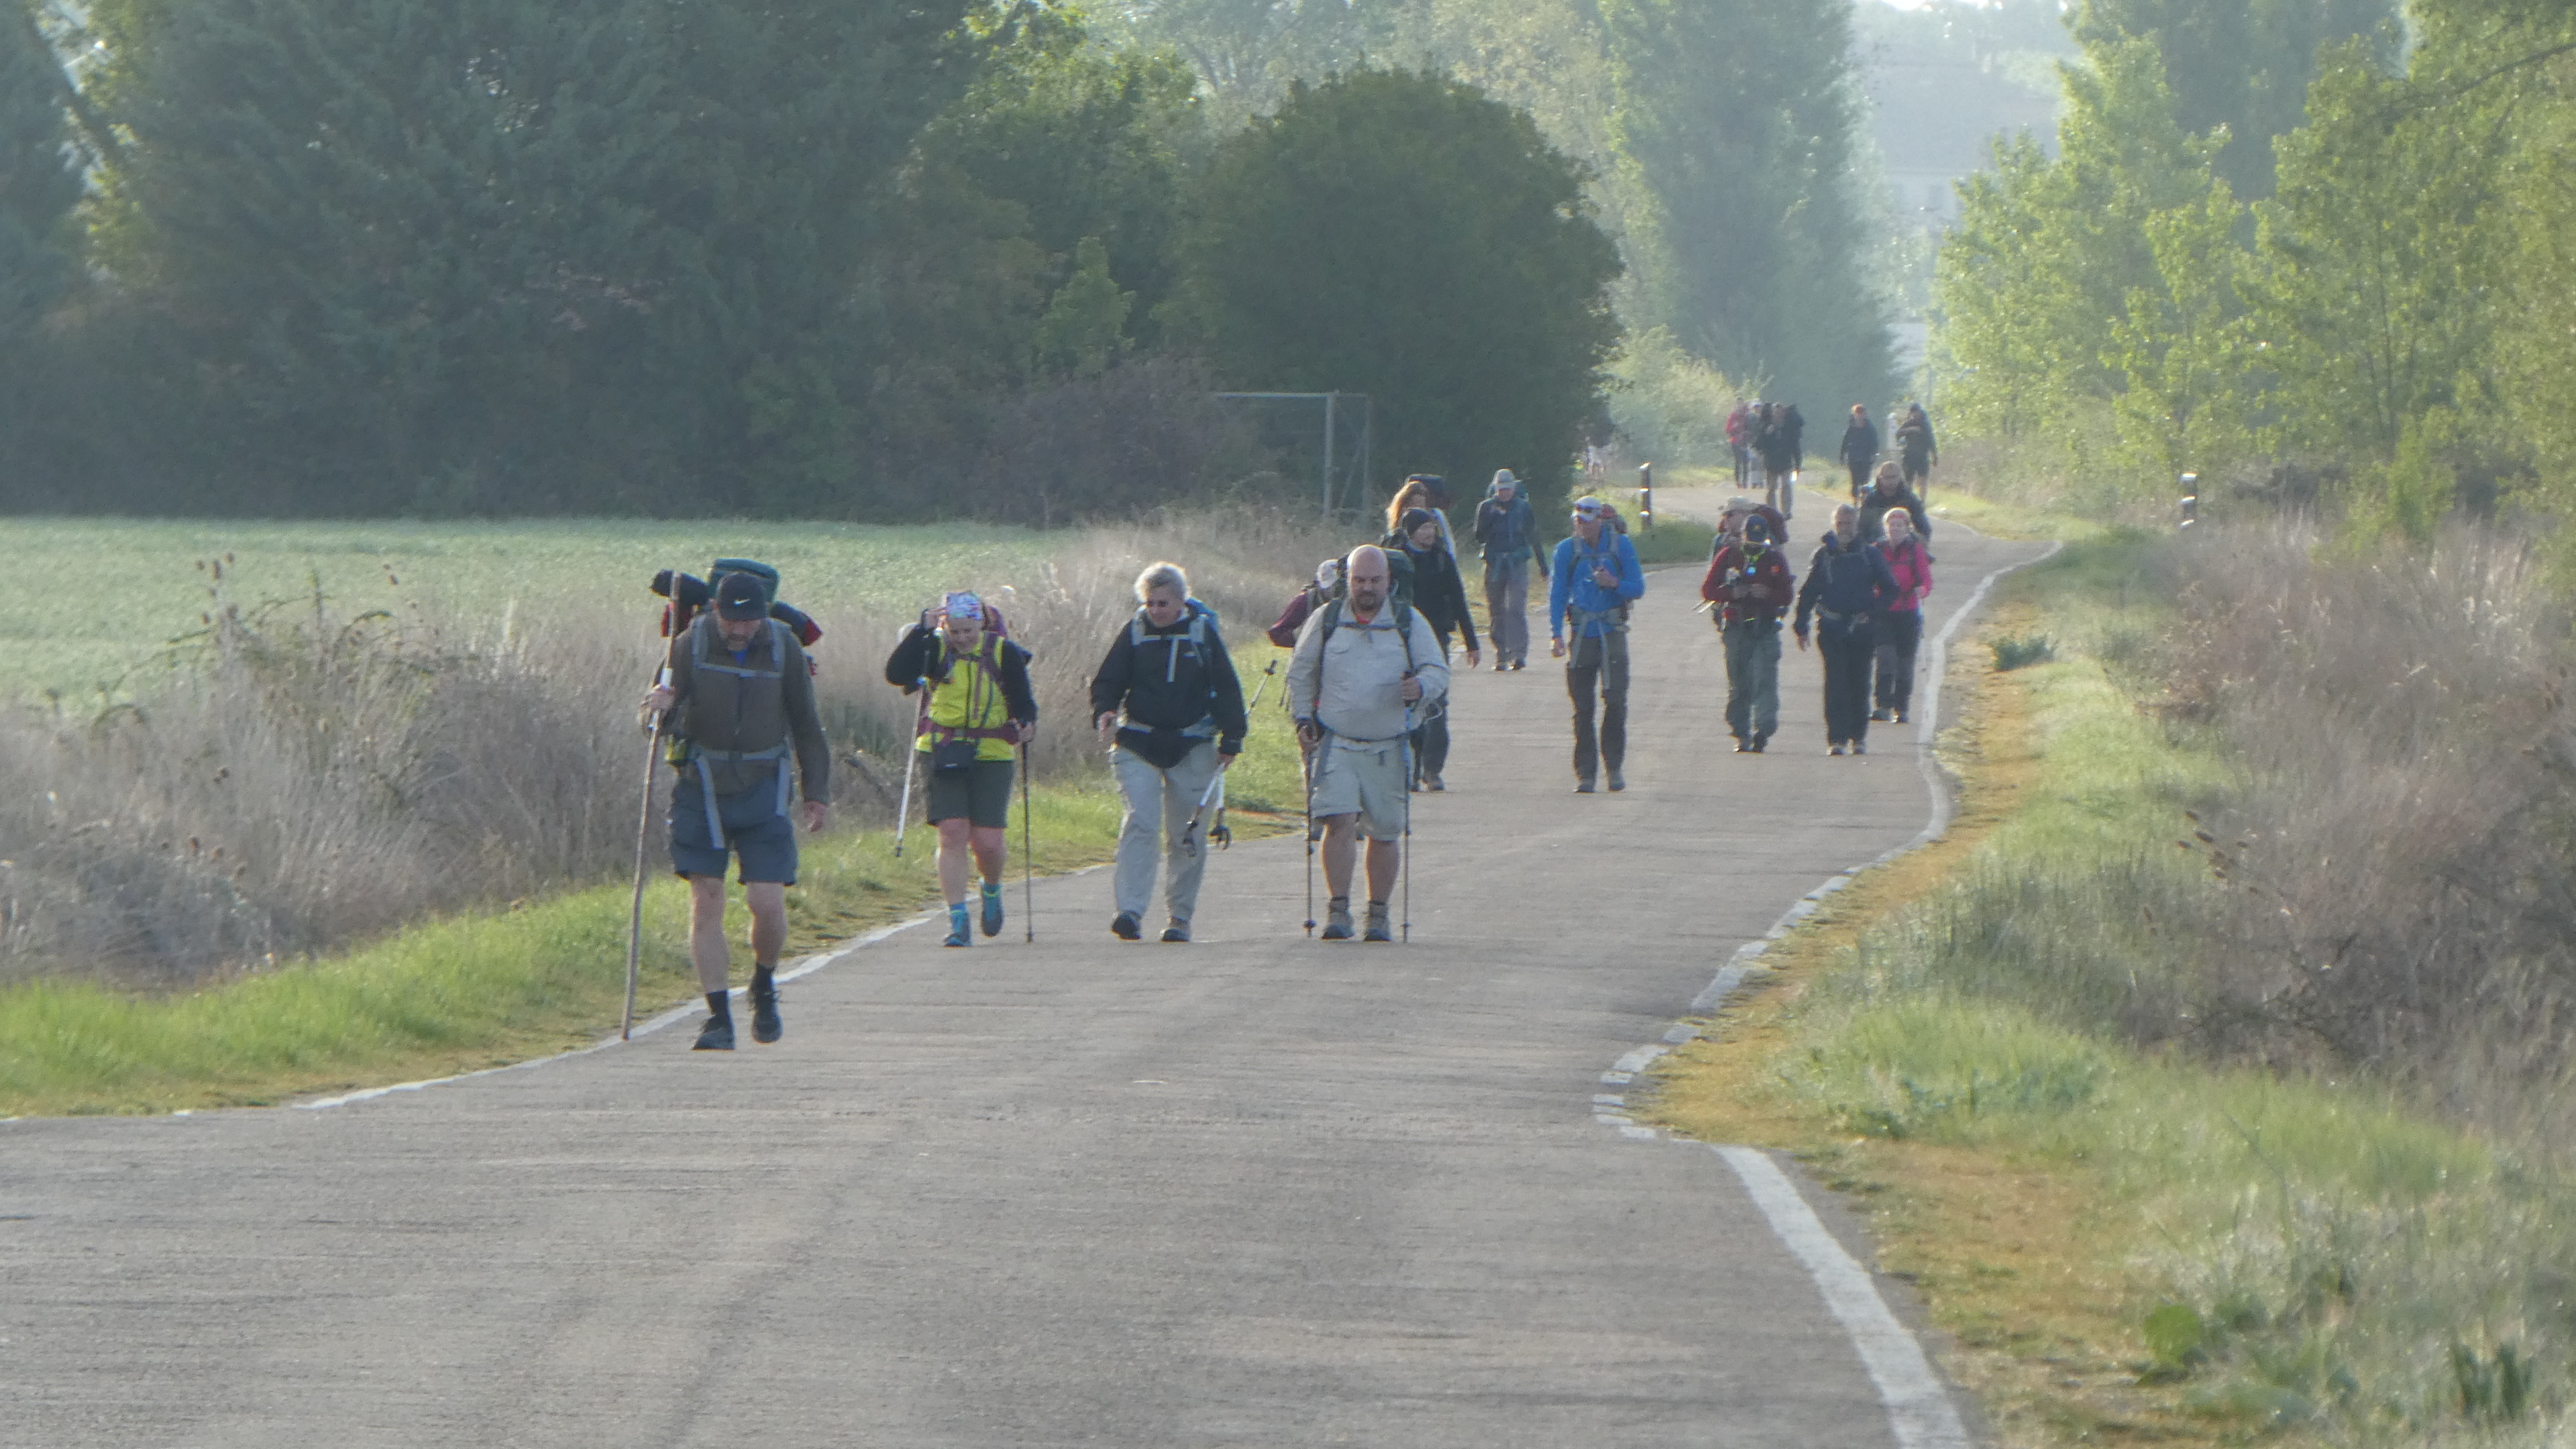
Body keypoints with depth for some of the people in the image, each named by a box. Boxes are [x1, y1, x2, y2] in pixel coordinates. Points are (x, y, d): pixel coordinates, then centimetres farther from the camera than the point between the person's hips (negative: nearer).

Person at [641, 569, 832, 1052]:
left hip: (762, 791, 0)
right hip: (701, 789, 0)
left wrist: (818, 792, 6)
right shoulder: (692, 643, -6)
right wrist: (661, 702, -27)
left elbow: (806, 726, 7)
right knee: (706, 903, -6)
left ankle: (765, 985, 22)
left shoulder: (784, 648, -3)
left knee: (768, 904, -7)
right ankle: (719, 1017, -2)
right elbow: (662, 712, -3)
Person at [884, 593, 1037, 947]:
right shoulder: (934, 649, -1)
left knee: (989, 841, -4)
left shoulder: (1003, 653, -1)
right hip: (943, 754, 0)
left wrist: (1027, 723, -18)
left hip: (991, 757, 0)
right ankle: (957, 920, -5)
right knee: (952, 834, -10)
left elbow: (1022, 699, 4)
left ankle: (992, 889, 30)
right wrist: (921, 630, -19)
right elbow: (896, 674, -15)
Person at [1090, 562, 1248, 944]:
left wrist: (1231, 740, 4)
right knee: (1141, 822, -16)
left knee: (1186, 835, 4)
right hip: (1138, 745, 0)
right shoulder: (1133, 633, 4)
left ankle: (1179, 916, 15)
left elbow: (1227, 689, 7)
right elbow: (1108, 681, 6)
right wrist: (1104, 713, -15)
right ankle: (1131, 911, -22)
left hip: (1192, 747, 0)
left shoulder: (1203, 631, 2)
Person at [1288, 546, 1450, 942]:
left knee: (1385, 832, 5)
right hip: (1335, 742, -1)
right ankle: (1338, 910, -12)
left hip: (1389, 746, 1)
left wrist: (1421, 688, -18)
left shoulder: (1409, 623, 5)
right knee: (1340, 821, -15)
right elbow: (1300, 673, 15)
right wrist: (1303, 720, 5)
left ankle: (1378, 914, 17)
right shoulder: (1326, 620, 6)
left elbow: (1438, 671, 5)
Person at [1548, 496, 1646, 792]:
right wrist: (1556, 634, -10)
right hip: (1581, 634, 1)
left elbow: (1638, 589, 3)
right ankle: (1585, 773, 6)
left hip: (1612, 634, -1)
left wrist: (1615, 584, -18)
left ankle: (1614, 767, 6)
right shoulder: (1567, 550, 2)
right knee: (1583, 707, 0)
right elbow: (1557, 593, 1)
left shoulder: (1621, 546, 0)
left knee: (1615, 702, -7)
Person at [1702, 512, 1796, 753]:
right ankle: (1741, 735, 10)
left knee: (1764, 678, -15)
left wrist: (1767, 593, -14)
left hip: (1766, 627, -1)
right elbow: (1708, 590, 5)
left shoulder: (1775, 559, 6)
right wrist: (1732, 593, -13)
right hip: (1736, 628, 1)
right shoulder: (1728, 556, 6)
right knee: (1738, 684, 3)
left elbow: (1788, 595, 6)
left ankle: (1763, 729, -22)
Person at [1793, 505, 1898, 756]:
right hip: (1831, 629, 0)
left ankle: (1859, 737, 16)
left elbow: (1890, 590, 8)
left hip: (1862, 629, 1)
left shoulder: (1869, 555, 4)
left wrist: (1870, 611, -6)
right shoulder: (1823, 555, 6)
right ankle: (1836, 738, -11)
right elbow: (1807, 593, 10)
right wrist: (1801, 628, 5)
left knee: (1859, 684, 5)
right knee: (1836, 684, -9)